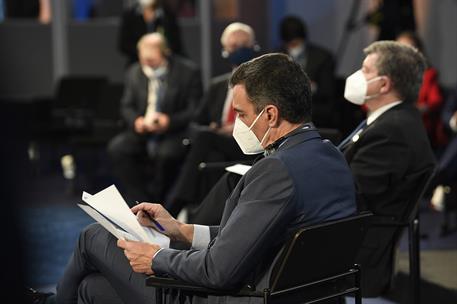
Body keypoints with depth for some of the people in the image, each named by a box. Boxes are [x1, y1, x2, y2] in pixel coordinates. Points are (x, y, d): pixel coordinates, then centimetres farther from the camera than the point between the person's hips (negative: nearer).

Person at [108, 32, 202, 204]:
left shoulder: (188, 72, -5)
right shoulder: (135, 73, 8)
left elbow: (195, 110, -6)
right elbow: (126, 106, 12)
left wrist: (169, 121, -21)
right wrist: (136, 121, -10)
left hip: (175, 132, -4)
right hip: (142, 132, 4)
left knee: (166, 154, -35)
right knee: (116, 148, -22)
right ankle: (141, 201, -15)